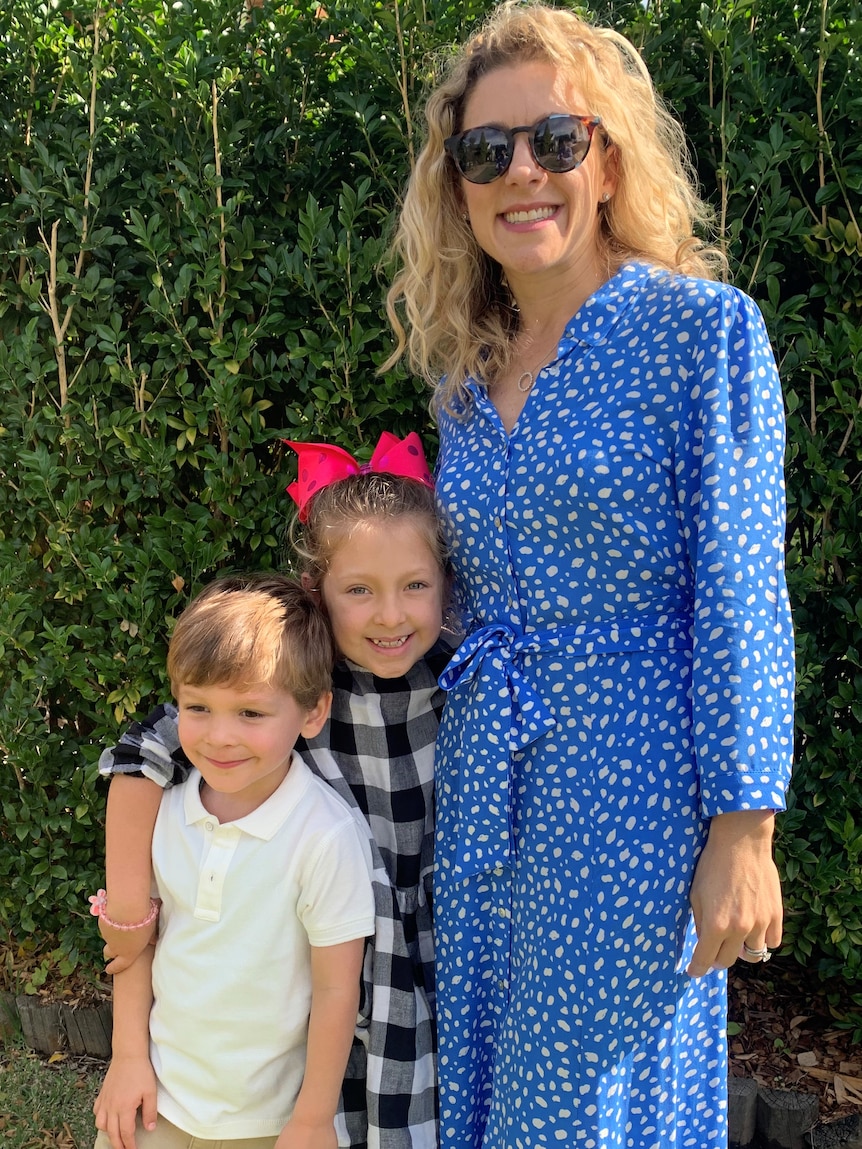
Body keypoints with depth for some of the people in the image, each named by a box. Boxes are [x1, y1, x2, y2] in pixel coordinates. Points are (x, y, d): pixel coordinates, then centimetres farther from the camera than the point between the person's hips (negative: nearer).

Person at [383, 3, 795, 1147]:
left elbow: (742, 596, -12)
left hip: (634, 789, -5)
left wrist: (743, 836, -14)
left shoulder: (704, 329, -9)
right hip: (485, 788, 6)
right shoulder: (465, 371, 8)